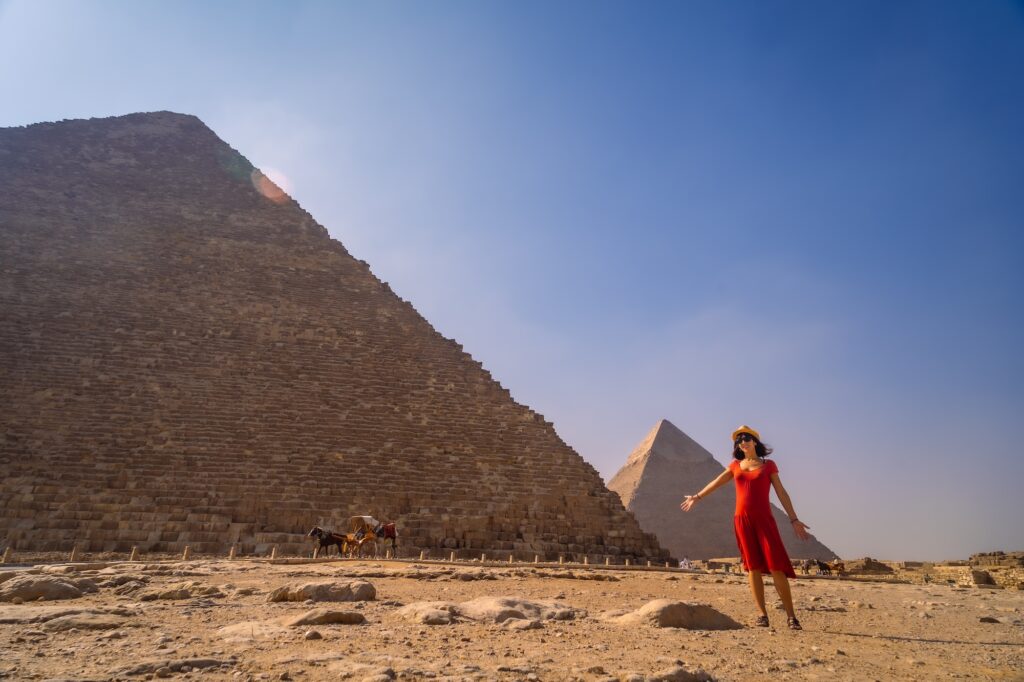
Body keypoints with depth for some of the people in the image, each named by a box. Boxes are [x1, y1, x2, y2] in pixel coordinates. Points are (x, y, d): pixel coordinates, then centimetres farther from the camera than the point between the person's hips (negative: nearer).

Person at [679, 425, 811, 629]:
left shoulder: (768, 465, 6)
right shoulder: (735, 465, 13)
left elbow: (781, 493, 4)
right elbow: (717, 482, 23)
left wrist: (794, 519, -3)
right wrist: (697, 497, 29)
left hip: (764, 520, -2)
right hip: (742, 520, 2)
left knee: (776, 567, -7)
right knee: (753, 568, 2)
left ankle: (791, 616, -1)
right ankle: (763, 614, 6)